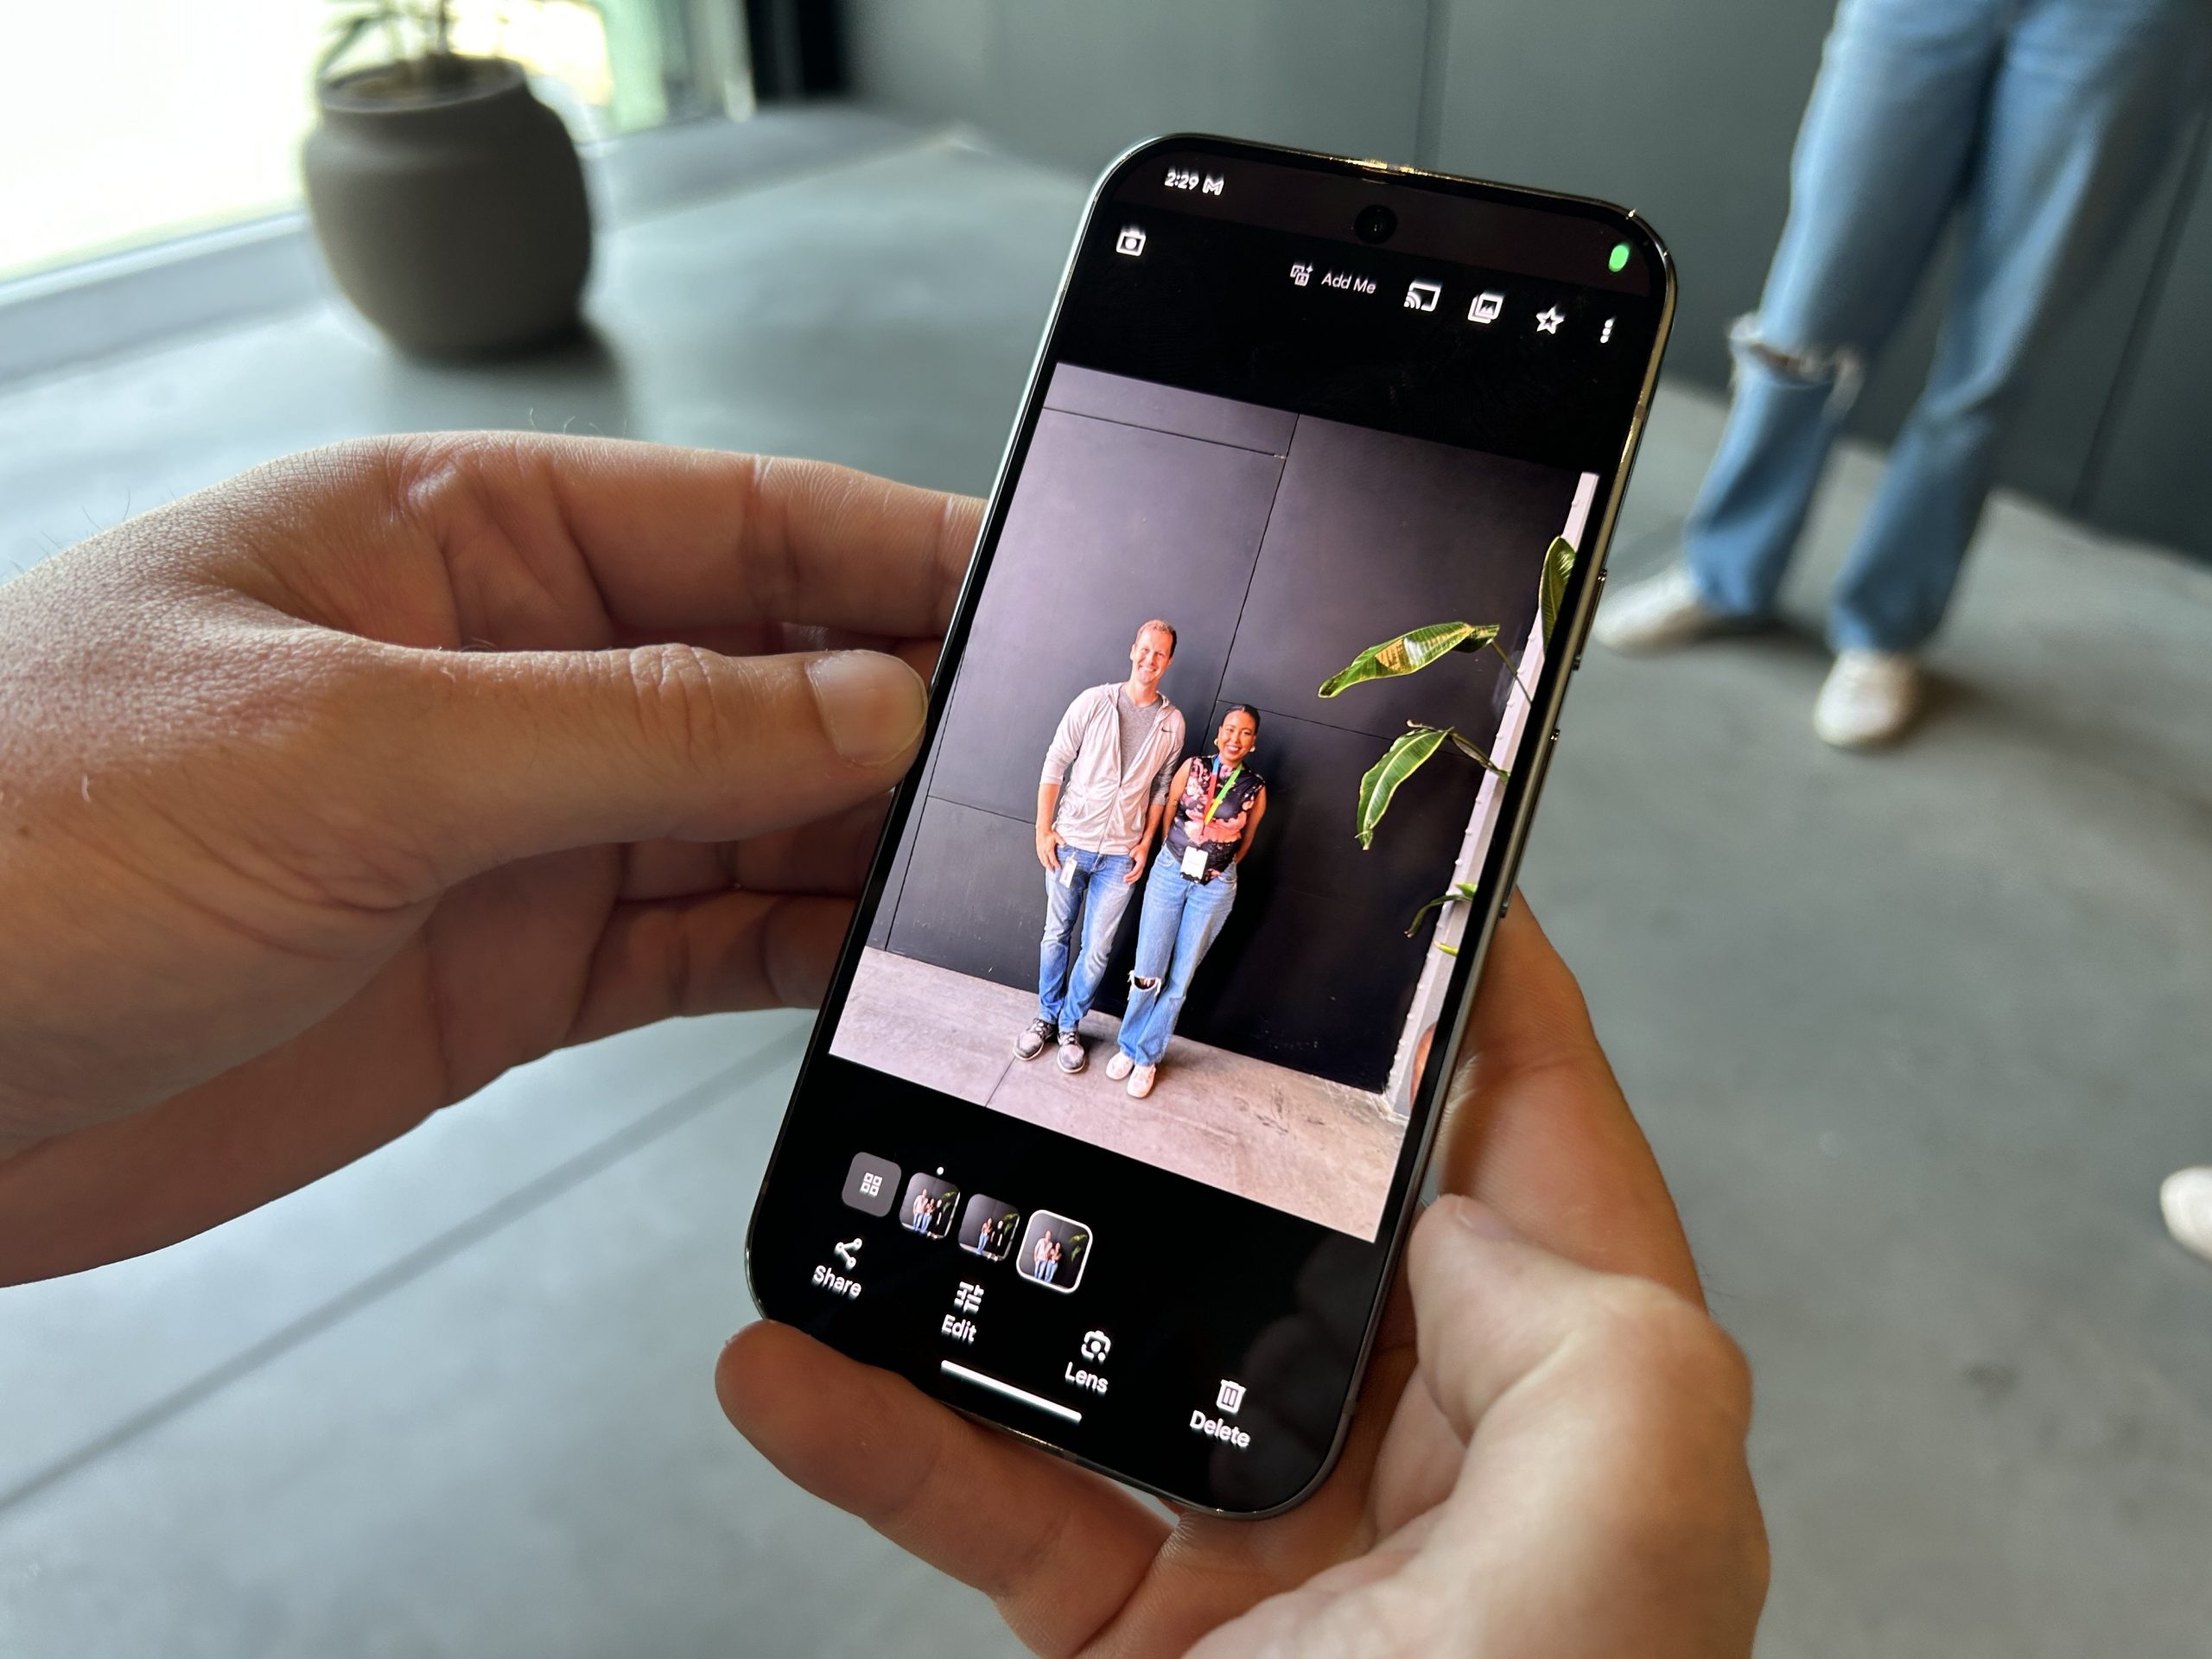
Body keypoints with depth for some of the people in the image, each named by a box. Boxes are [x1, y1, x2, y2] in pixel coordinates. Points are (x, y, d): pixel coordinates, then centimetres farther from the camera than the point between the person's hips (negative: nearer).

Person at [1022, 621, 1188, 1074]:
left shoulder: (1172, 722, -1)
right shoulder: (1094, 702, -7)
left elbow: (1162, 788, 8)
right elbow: (1055, 765, -4)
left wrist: (1145, 844, 2)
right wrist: (1043, 830, -6)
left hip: (1121, 854, 1)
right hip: (1070, 842, -1)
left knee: (1097, 950, 5)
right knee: (1057, 935, 12)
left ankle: (1070, 1026, 23)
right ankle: (1046, 1017, 29)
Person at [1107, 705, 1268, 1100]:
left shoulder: (1256, 788, -3)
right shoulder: (1192, 768, -4)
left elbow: (1245, 842, 10)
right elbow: (1166, 815, 5)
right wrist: (1181, 858, 11)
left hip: (1215, 887, 0)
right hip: (1170, 873, 0)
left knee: (1178, 979, 6)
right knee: (1148, 972, 1)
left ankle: (1147, 1056, 21)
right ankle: (1129, 1045, 22)